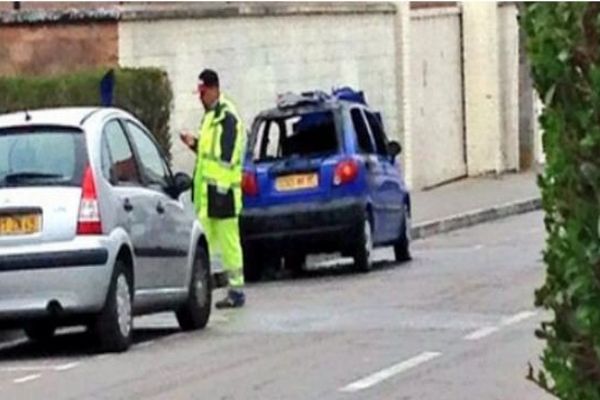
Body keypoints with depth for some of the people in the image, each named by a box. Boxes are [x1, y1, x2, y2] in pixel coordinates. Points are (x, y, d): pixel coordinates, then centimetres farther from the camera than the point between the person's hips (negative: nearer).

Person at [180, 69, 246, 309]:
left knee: (228, 242, -5)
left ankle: (236, 290, -2)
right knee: (205, 239, 10)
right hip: (207, 190, 10)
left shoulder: (227, 117, -13)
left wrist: (221, 188, -22)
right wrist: (195, 145, 10)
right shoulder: (210, 116, 18)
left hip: (221, 190, -10)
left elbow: (227, 156, -19)